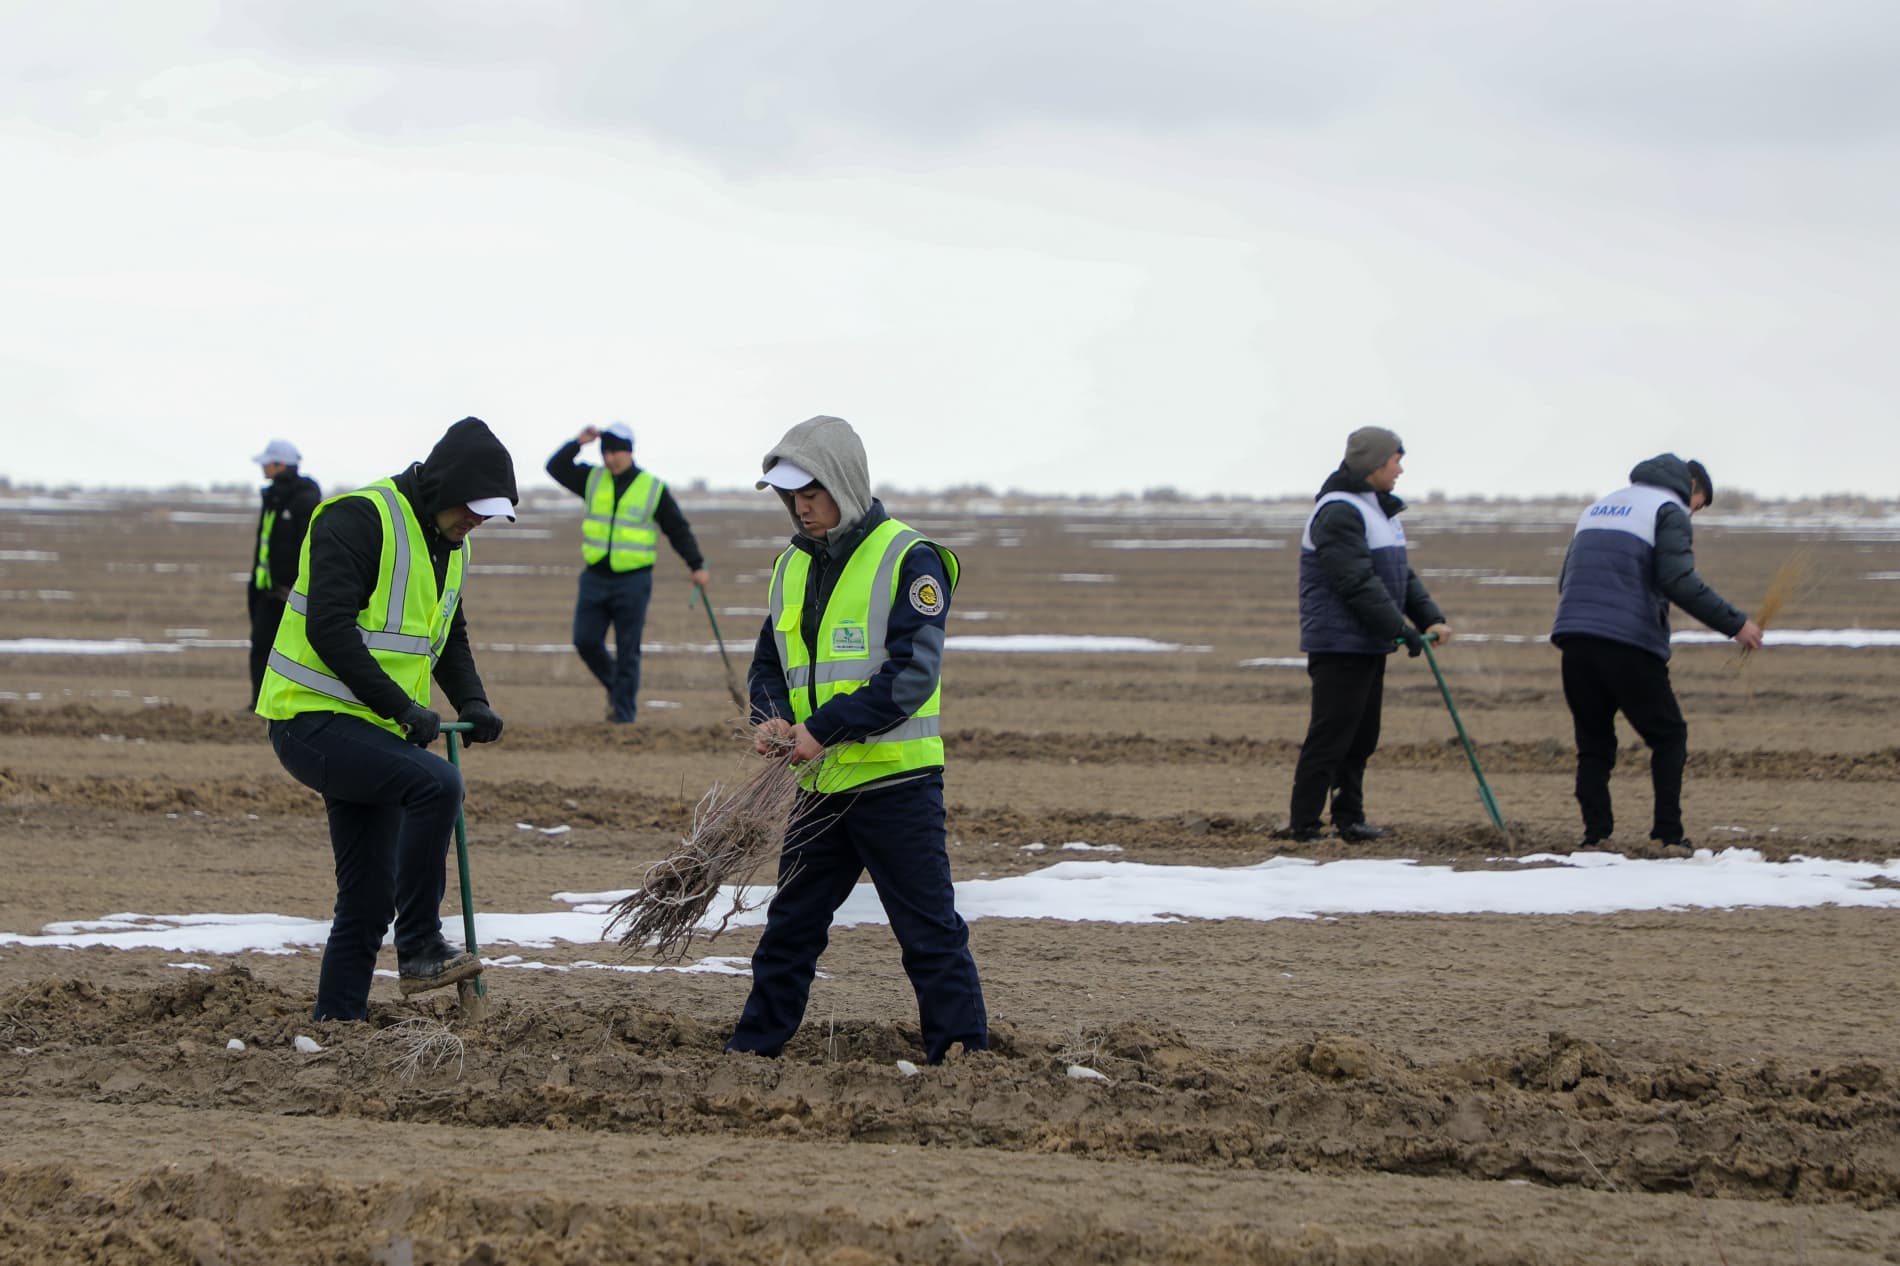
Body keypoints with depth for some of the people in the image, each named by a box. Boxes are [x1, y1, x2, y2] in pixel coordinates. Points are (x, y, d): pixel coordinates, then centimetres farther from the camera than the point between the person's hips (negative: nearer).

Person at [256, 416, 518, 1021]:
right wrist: (401, 706, -26)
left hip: (372, 734, 9)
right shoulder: (359, 520, -16)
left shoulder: (450, 547, 13)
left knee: (370, 898, 7)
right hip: (312, 722, -9)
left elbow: (451, 639, 26)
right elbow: (329, 628, -24)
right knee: (437, 784, -29)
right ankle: (420, 951, -22)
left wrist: (472, 701, 6)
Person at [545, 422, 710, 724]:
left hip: (632, 582, -3)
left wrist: (696, 565, -3)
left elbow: (678, 529, 3)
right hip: (595, 577, 3)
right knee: (585, 641, -1)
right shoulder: (592, 479, 7)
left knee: (627, 652, -1)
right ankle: (614, 687, 25)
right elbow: (556, 468, 6)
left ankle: (624, 716, 4)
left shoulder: (654, 489, -2)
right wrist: (578, 443, -5)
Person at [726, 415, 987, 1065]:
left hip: (897, 780, -7)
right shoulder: (793, 566, 13)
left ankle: (964, 1056, 0)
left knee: (930, 933, -4)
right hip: (822, 785, 7)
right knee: (790, 926, 14)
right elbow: (770, 663, 17)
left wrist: (824, 728, -22)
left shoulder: (909, 561, -10)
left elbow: (910, 676, -17)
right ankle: (752, 1048, 22)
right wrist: (773, 718, -6)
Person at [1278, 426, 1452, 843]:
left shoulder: (1378, 509, 18)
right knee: (1331, 735, -10)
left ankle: (1349, 817, 20)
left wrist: (1430, 618, 6)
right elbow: (1358, 584, -23)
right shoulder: (1339, 512, -16)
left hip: (1370, 645, 10)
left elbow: (1401, 575, 20)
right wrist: (1401, 629, -24)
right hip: (1340, 647, -10)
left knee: (1362, 737, 13)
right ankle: (1303, 824, -8)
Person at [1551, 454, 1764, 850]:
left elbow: (1566, 581, 24)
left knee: (1593, 743, 13)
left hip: (1574, 639, 6)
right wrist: (1734, 623, -10)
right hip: (1629, 645, -6)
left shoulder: (1599, 507, 25)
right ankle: (1668, 834, -2)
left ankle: (1595, 835, 1)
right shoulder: (1669, 511, 1)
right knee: (1669, 736, 7)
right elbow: (1679, 581, -13)